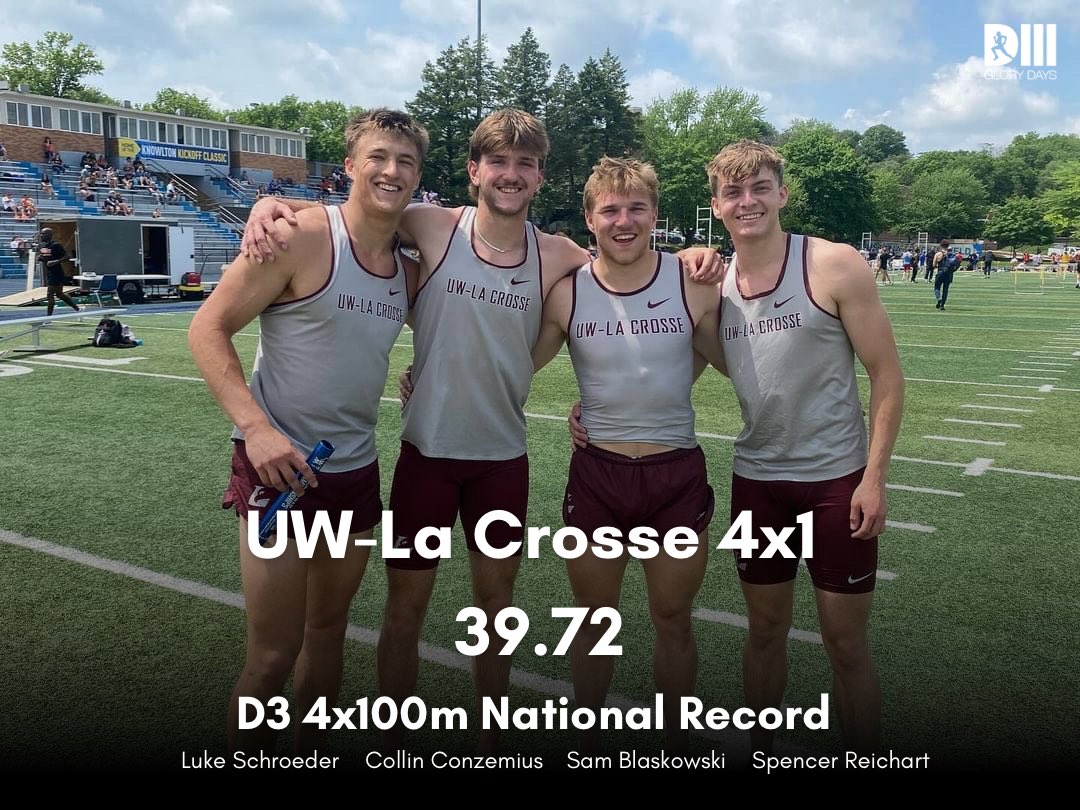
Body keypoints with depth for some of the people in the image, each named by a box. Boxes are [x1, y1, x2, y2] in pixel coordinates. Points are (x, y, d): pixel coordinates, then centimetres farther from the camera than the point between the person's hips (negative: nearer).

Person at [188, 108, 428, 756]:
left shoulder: (409, 270, 6)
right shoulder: (302, 236, -13)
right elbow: (208, 328, -12)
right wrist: (256, 426, -23)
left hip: (358, 472, 6)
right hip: (281, 466, -6)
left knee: (329, 629, 19)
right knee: (273, 656, -1)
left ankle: (312, 753, 38)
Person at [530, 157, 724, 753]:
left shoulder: (694, 285, -7)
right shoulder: (565, 293, -6)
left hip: (679, 473, 0)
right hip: (596, 473, 1)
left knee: (673, 622, 15)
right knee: (593, 621, 17)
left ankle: (676, 746, 39)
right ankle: (588, 742, 41)